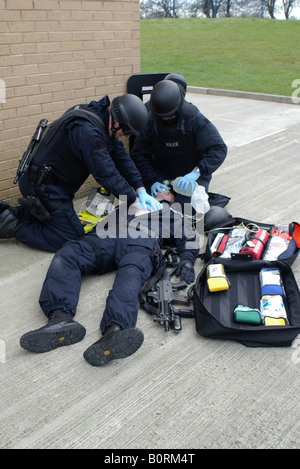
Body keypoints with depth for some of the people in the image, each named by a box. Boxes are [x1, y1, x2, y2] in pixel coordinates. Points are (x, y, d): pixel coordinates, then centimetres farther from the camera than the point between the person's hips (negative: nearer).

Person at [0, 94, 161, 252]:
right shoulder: (87, 131, -31)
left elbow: (121, 156, 4)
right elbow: (106, 174, -29)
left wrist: (140, 189, -3)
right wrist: (134, 201, -19)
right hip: (43, 186, -10)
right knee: (71, 238, -7)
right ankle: (13, 227, -1)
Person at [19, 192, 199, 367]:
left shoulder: (172, 214, 40)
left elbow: (190, 239, 28)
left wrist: (187, 260, 7)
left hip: (142, 241, -2)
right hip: (107, 235, 3)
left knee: (131, 275, -39)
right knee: (65, 256, -28)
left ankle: (114, 330, -65)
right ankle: (61, 317, -50)